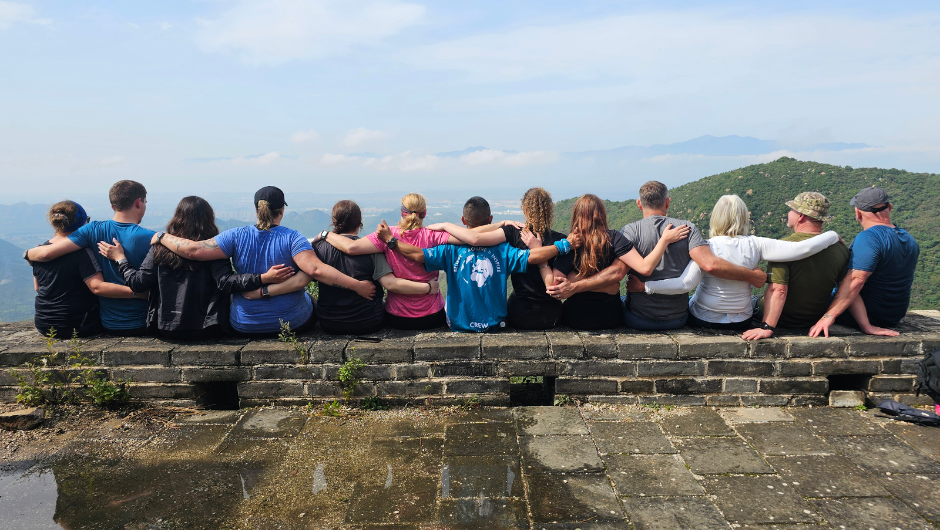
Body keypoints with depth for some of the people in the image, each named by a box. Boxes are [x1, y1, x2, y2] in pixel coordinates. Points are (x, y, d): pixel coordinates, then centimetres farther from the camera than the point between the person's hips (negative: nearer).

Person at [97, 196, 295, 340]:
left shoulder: (160, 247, 0)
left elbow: (138, 283, 0)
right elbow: (226, 283, -20)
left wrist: (120, 259, 15)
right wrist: (264, 278, -29)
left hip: (165, 329, 4)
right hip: (205, 330, -3)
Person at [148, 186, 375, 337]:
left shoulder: (237, 237, -8)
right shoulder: (291, 238, -15)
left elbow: (193, 250, -14)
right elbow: (315, 270, -28)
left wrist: (162, 237, 4)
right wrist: (357, 286, -27)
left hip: (244, 326, 3)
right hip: (294, 324, -2)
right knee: (311, 300, 32)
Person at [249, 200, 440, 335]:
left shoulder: (320, 248, -8)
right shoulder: (371, 249, -12)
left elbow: (300, 281, -16)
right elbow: (391, 284, -19)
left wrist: (262, 292, -10)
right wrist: (428, 287, -13)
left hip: (330, 324, 1)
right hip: (369, 323, -1)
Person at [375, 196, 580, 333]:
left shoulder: (452, 250, -11)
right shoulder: (502, 250, -11)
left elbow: (418, 254, -18)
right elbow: (532, 257, -17)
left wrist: (390, 240, -7)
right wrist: (565, 245, -9)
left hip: (459, 326, 0)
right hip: (494, 326, 0)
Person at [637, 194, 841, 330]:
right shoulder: (755, 245, -15)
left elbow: (685, 284, -31)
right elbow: (801, 249, -17)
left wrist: (645, 286, -30)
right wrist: (832, 236, -1)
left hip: (703, 321, -3)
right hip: (741, 323, 3)